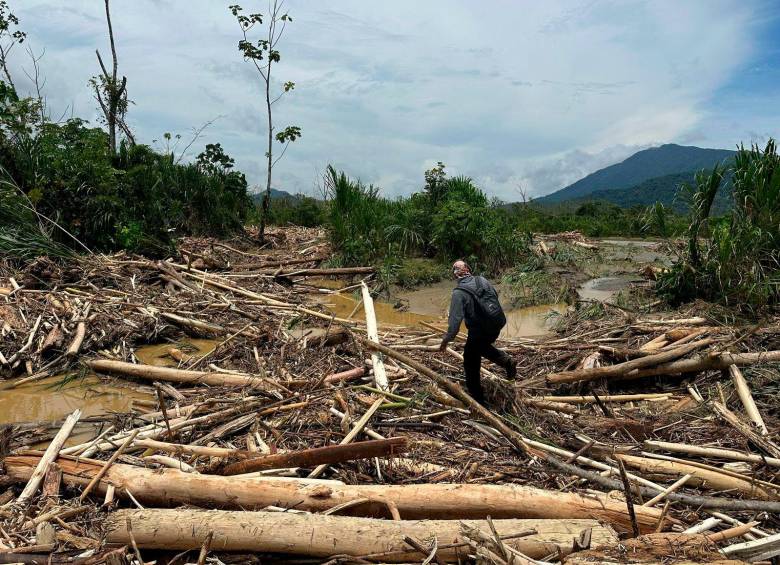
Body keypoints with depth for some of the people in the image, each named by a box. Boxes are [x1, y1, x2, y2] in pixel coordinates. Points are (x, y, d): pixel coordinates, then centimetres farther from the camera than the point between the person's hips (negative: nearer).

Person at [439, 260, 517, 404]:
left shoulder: (459, 292, -17)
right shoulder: (483, 281, 1)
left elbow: (455, 318, -21)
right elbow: (496, 297, 13)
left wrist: (447, 339, -15)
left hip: (479, 331, -6)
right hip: (497, 326, 6)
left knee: (471, 363, 12)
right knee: (482, 345, 35)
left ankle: (477, 399, 19)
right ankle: (506, 360, 17)